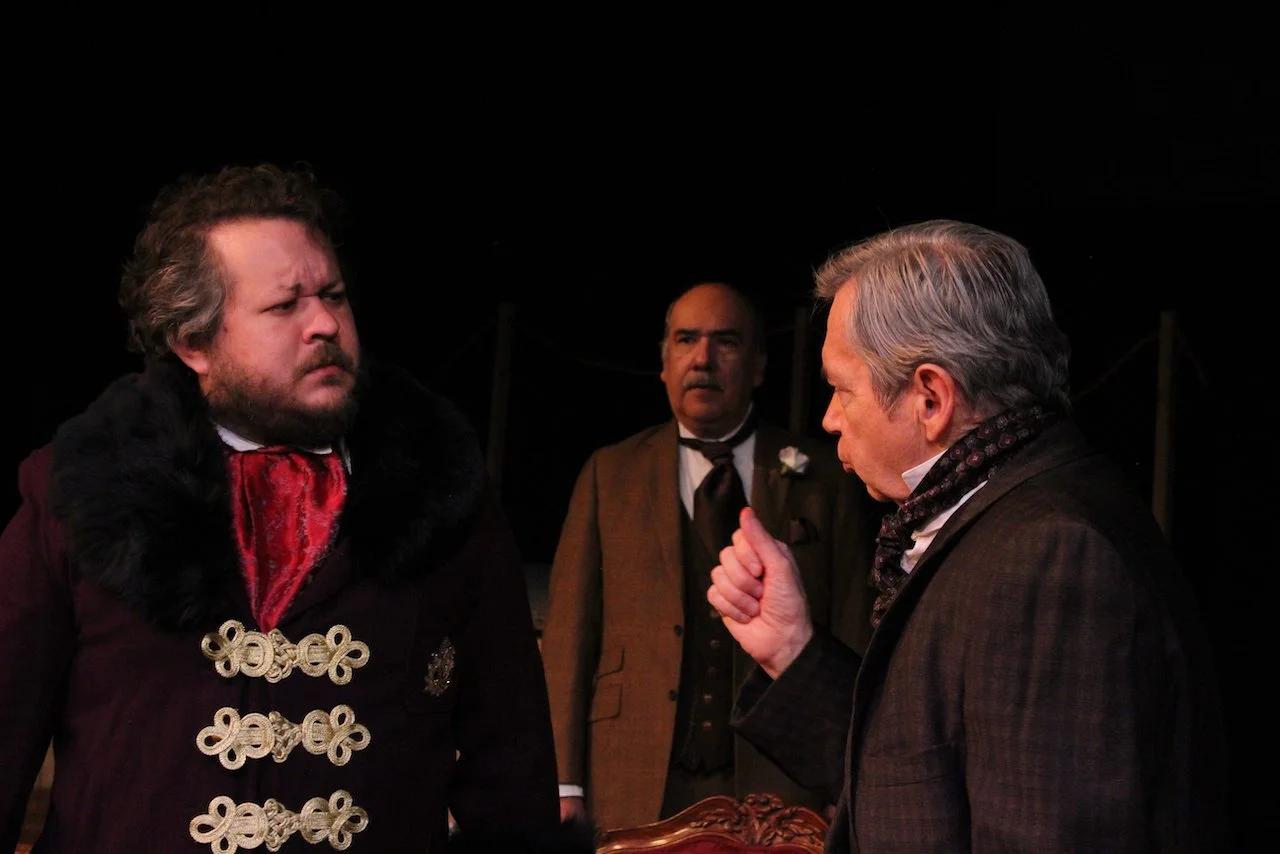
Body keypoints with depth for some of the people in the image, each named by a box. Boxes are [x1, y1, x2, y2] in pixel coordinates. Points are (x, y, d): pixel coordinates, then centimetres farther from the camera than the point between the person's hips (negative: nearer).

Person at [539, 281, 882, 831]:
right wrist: (563, 786, -4)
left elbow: (853, 641, 4)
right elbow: (568, 634, 5)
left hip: (780, 791, 0)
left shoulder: (823, 477, 7)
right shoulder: (609, 473, 10)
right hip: (633, 795, 1)